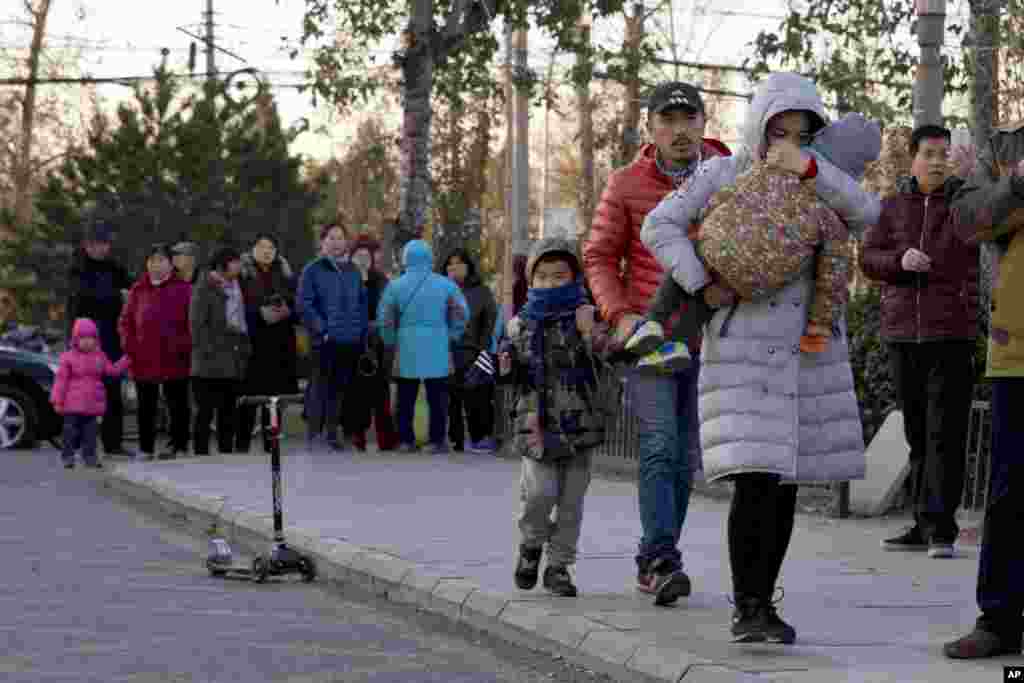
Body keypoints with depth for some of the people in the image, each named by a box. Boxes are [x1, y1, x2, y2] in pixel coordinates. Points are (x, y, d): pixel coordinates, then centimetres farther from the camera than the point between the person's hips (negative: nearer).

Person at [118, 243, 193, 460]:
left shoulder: (183, 289, 3)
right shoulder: (138, 290, 12)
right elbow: (125, 320, 14)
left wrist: (183, 345, -10)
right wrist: (130, 345, 1)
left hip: (174, 359, -3)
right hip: (144, 359, 3)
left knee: (177, 405, 3)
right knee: (146, 407, 7)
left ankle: (178, 445, 10)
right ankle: (145, 448, 13)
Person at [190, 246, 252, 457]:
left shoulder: (236, 287, 16)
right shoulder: (204, 288, -7)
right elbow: (198, 323, -11)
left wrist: (245, 348, 13)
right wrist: (207, 350, -16)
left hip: (234, 360, 7)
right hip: (211, 362, -7)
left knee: (229, 410, 11)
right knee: (206, 410, -5)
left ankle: (226, 452, 16)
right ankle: (201, 453, -2)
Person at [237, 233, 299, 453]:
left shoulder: (286, 276, 13)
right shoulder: (243, 274, 0)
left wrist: (287, 312, -9)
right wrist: (260, 313, -17)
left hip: (280, 344, 4)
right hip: (252, 343, -4)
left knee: (274, 394, 5)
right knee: (250, 395, -6)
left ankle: (271, 443, 11)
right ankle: (242, 443, -2)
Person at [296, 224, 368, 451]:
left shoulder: (353, 272, 16)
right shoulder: (312, 270, -1)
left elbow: (362, 304, 18)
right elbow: (303, 304, -7)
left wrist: (363, 332, 7)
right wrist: (321, 329, -14)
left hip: (351, 341, 5)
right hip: (326, 341, -5)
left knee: (339, 389, 9)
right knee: (320, 388, -6)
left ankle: (332, 433, 16)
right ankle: (312, 436, -3)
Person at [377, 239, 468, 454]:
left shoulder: (395, 286, 1)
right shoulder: (446, 285, 1)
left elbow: (384, 320, 3)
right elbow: (461, 315, 4)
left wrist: (391, 343, 15)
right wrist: (451, 336, 16)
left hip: (406, 350, 0)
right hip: (437, 351, 0)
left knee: (406, 398, 8)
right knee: (437, 397, 5)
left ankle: (406, 440, 9)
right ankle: (437, 441, 4)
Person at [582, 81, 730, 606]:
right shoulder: (626, 185, -3)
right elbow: (599, 256, 3)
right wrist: (620, 315, -12)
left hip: (705, 340, 3)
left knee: (684, 458, 9)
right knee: (659, 446, -17)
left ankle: (652, 563, 20)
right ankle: (663, 561, -21)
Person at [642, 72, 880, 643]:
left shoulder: (817, 182, 7)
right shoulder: (723, 175, -3)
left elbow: (867, 215, -10)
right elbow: (660, 226, -9)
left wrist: (809, 166, -20)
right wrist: (704, 286, -19)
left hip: (808, 350, 4)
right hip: (744, 347, -4)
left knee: (786, 481, 6)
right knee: (754, 478, -15)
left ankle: (761, 605, 16)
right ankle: (747, 608, -7)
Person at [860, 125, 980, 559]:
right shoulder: (893, 207, 12)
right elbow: (867, 258, 8)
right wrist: (899, 260, -12)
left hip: (951, 333, -3)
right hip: (902, 334, 4)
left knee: (944, 434, -10)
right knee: (917, 434, 10)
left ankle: (940, 528, -11)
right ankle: (924, 525, 16)